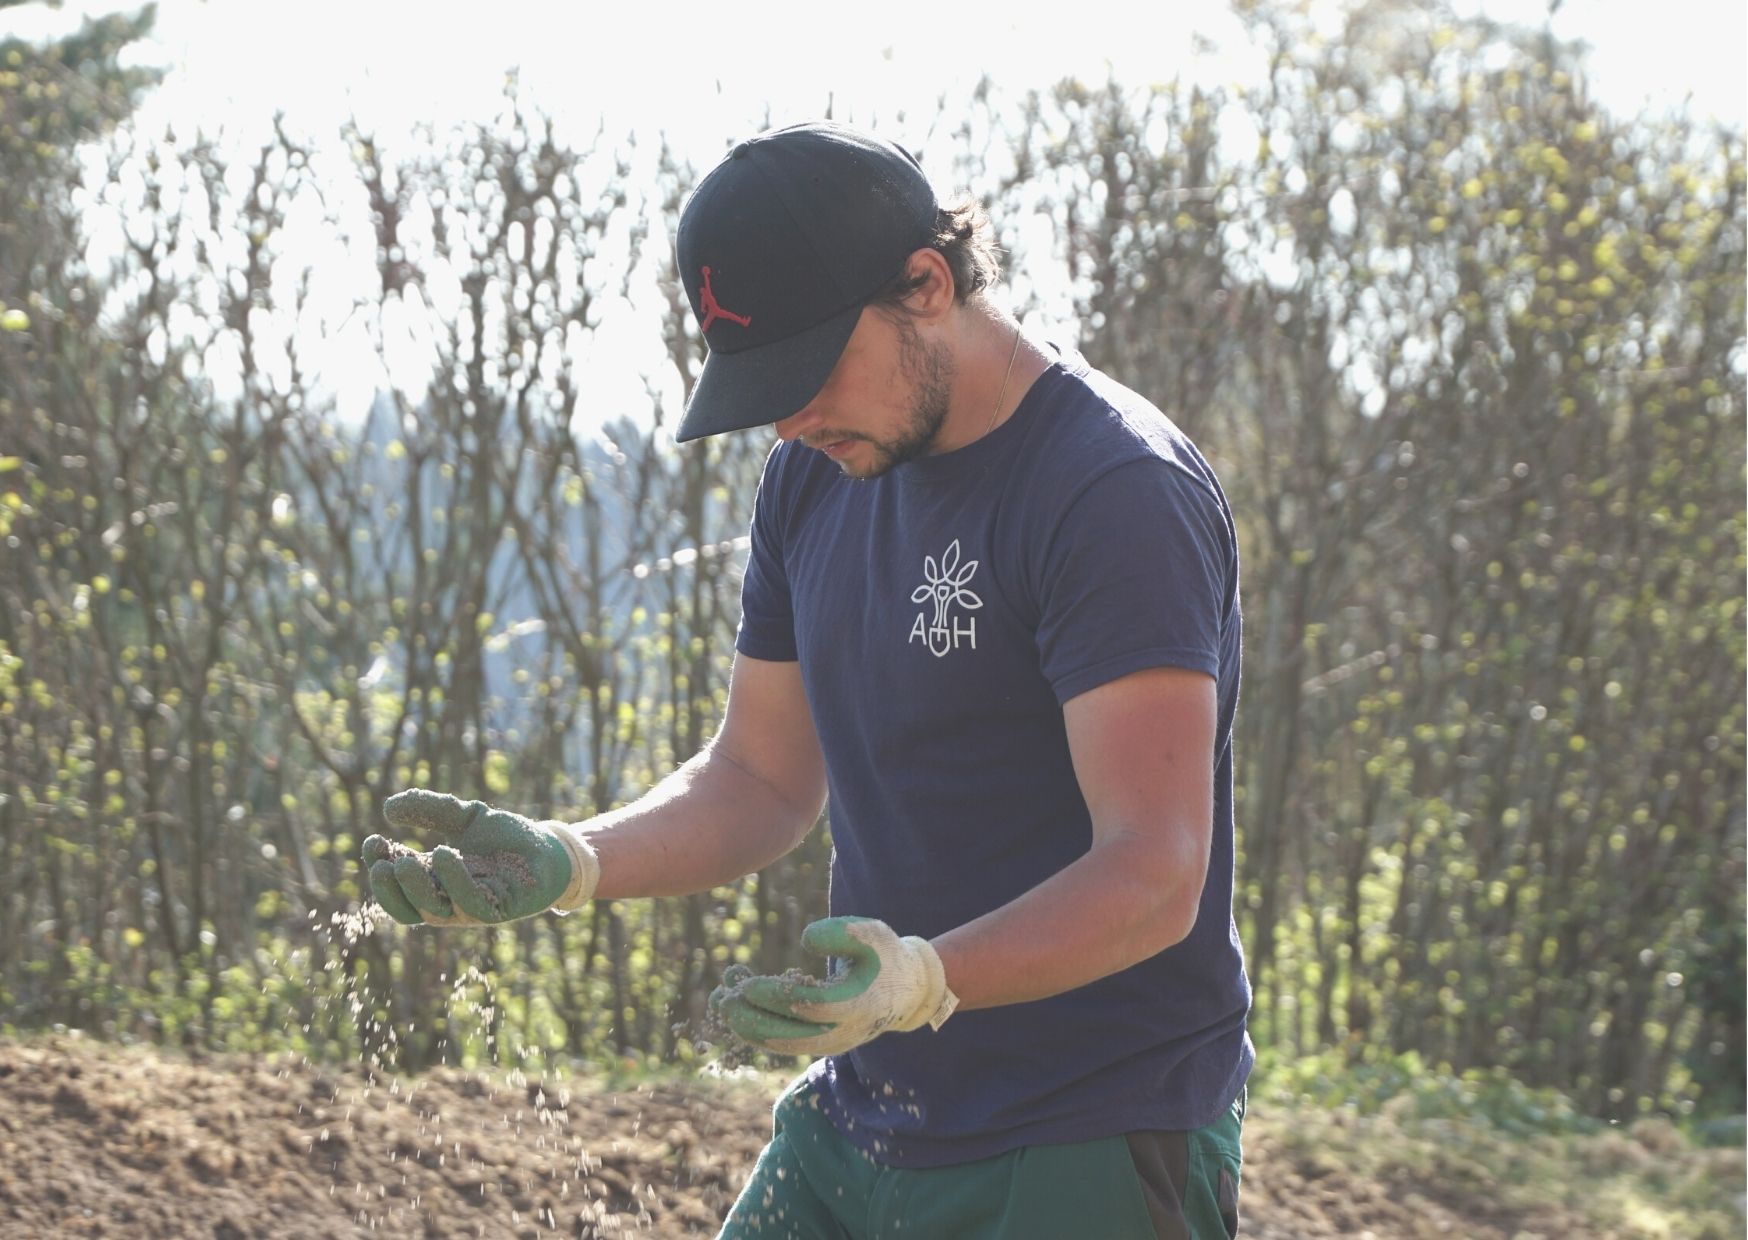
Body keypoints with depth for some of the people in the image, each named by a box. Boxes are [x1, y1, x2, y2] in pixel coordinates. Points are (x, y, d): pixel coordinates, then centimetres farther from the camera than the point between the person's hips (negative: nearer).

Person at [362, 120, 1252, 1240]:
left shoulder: (1121, 492, -17)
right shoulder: (815, 476, 8)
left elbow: (1153, 874, -23)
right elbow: (764, 781, 14)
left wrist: (926, 979, -38)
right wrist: (568, 862, -3)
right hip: (856, 1129, 7)